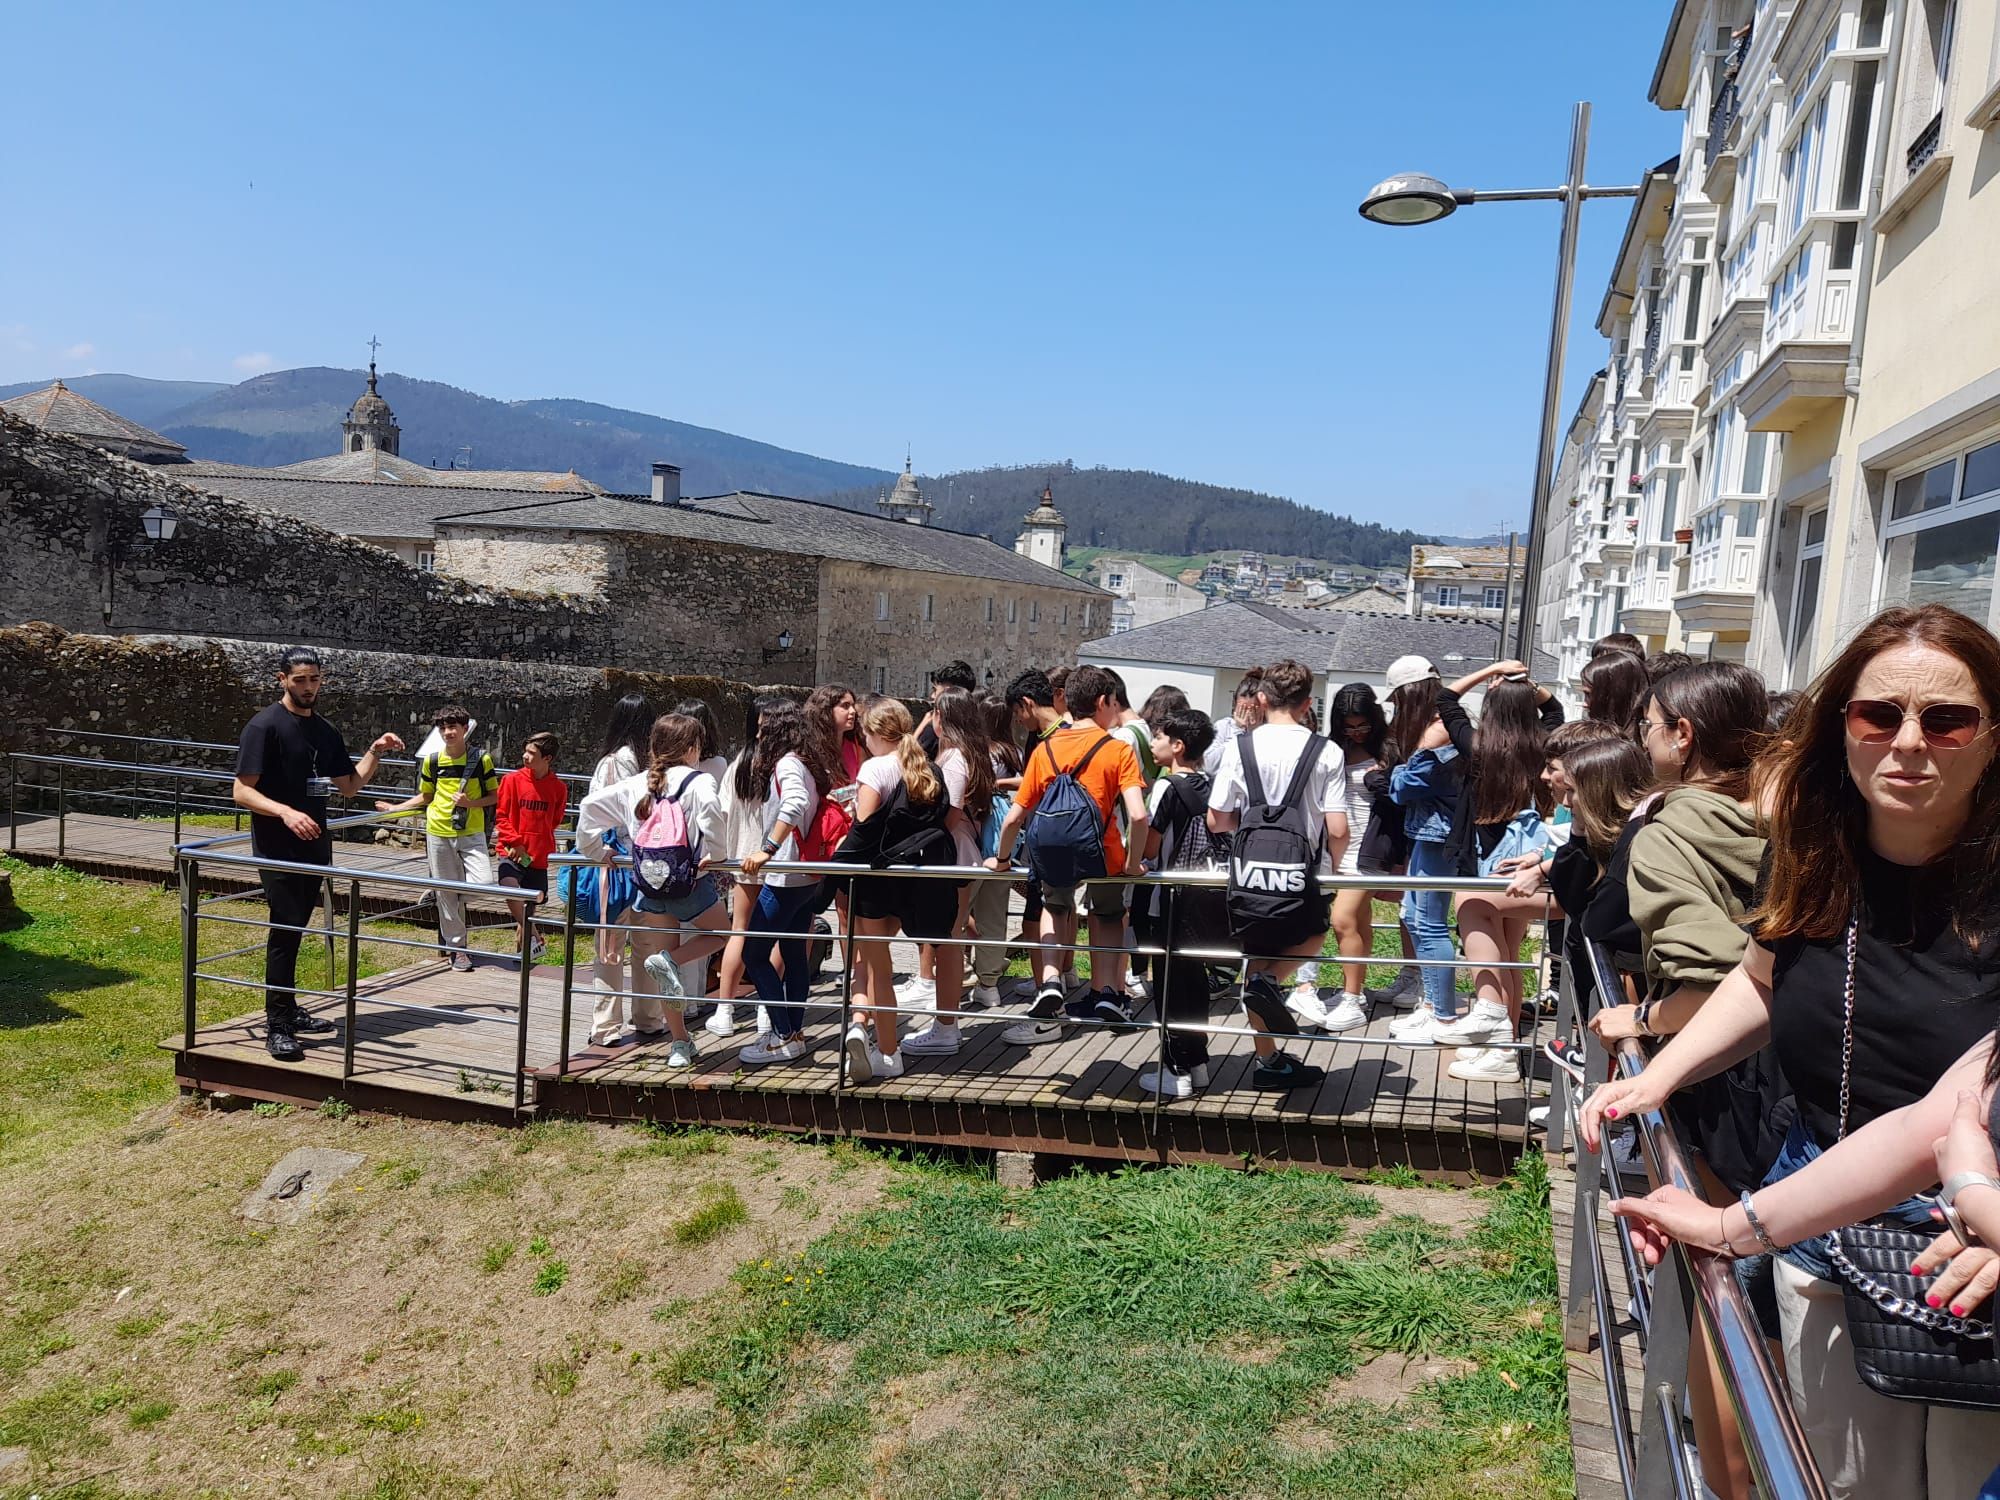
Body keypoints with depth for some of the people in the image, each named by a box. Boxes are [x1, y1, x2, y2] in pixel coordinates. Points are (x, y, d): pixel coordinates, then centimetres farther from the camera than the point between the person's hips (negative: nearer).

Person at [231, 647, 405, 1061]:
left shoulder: (325, 732, 13)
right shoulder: (264, 727, -9)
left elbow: (349, 786, 19)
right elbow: (241, 791, -13)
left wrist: (375, 752, 6)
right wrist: (285, 812, -28)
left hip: (314, 847, 7)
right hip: (277, 850, -7)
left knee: (295, 929, 14)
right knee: (285, 930, -9)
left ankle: (288, 1011, 25)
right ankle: (277, 1028, -4)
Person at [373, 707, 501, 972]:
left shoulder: (481, 759, -2)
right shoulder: (432, 761, 4)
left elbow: (494, 796, 2)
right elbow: (426, 797, 17)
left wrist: (470, 803, -14)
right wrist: (395, 808, 13)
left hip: (472, 833, -1)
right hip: (439, 834, 1)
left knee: (483, 883, -18)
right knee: (446, 893, 3)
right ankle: (456, 947, 14)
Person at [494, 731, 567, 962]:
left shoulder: (558, 788, 1)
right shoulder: (512, 779, -3)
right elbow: (501, 816, 0)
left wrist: (540, 841, 9)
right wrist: (515, 842, -12)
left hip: (539, 855, 2)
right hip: (511, 850, -2)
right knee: (509, 885, -27)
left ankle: (525, 945, 30)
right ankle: (534, 939, -18)